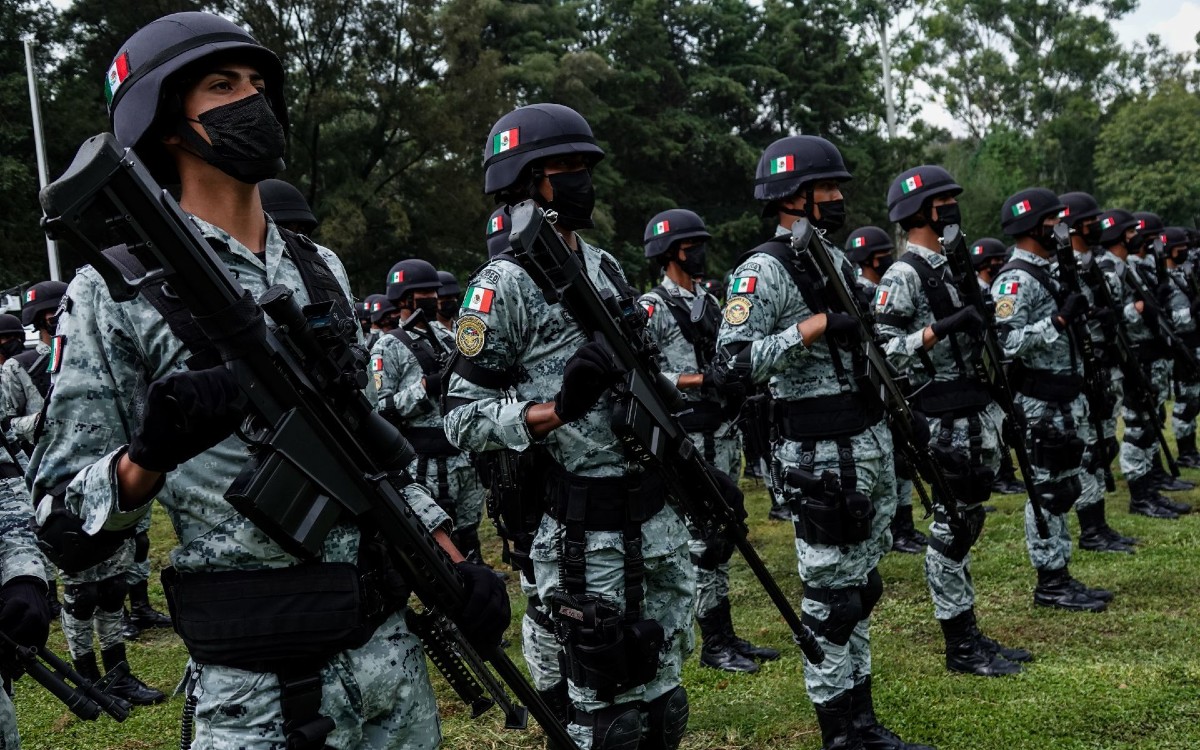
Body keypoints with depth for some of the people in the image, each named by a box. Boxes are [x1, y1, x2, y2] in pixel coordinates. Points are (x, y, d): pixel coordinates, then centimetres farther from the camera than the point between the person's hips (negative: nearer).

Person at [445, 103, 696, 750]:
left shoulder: (604, 266, 14)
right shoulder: (504, 285, -10)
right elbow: (462, 422, -12)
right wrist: (555, 410, -24)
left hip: (655, 514, 7)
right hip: (583, 531, -7)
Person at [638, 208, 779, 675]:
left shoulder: (710, 302, 16)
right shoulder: (651, 309, -8)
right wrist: (700, 380, -22)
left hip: (723, 433, 8)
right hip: (684, 438, -8)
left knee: (720, 536, 11)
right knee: (700, 540, -4)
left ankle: (725, 636, 19)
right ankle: (714, 645, 4)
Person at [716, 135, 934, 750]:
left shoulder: (836, 260, 15)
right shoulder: (764, 271, -12)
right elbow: (735, 358, -23)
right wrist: (815, 325, -24)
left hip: (872, 441, 9)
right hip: (822, 456, -9)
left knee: (861, 586, 14)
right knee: (831, 595, 0)